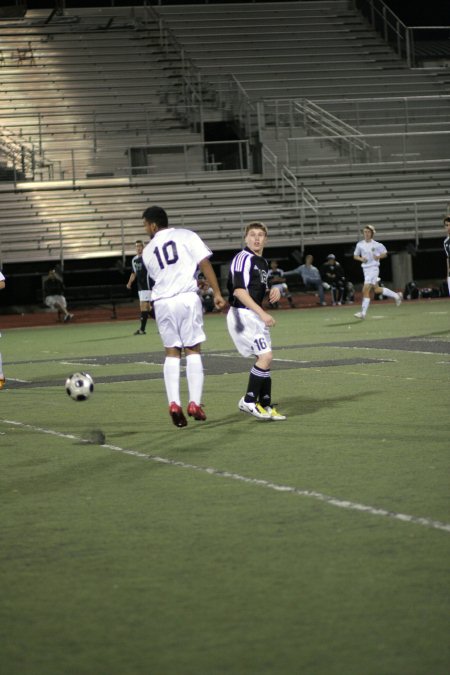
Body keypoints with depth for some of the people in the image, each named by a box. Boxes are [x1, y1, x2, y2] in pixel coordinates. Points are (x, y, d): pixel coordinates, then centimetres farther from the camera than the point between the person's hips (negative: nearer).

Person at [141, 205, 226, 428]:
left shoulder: (148, 251, 13)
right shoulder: (186, 236, 5)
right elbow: (205, 264, -3)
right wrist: (217, 293, -2)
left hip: (162, 302, 2)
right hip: (187, 297, -2)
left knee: (171, 353, 10)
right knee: (193, 350, 5)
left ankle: (174, 404, -4)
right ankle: (195, 403, -3)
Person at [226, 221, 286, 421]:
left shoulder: (263, 262, 17)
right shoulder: (243, 258, -12)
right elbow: (239, 291, -20)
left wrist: (273, 291, 6)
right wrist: (262, 313, -23)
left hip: (255, 316, 9)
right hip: (242, 315, -9)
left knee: (265, 359, 8)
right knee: (265, 356, -16)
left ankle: (265, 405, 13)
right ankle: (249, 401, -9)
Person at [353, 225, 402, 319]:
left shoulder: (376, 245, -7)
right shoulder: (360, 244, 5)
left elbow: (385, 254, 5)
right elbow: (355, 256, 15)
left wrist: (378, 256, -14)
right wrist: (361, 259, -5)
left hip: (373, 268, -6)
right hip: (365, 268, 6)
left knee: (366, 290, -14)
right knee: (377, 289, 16)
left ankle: (363, 313, -11)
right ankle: (396, 295, 36)